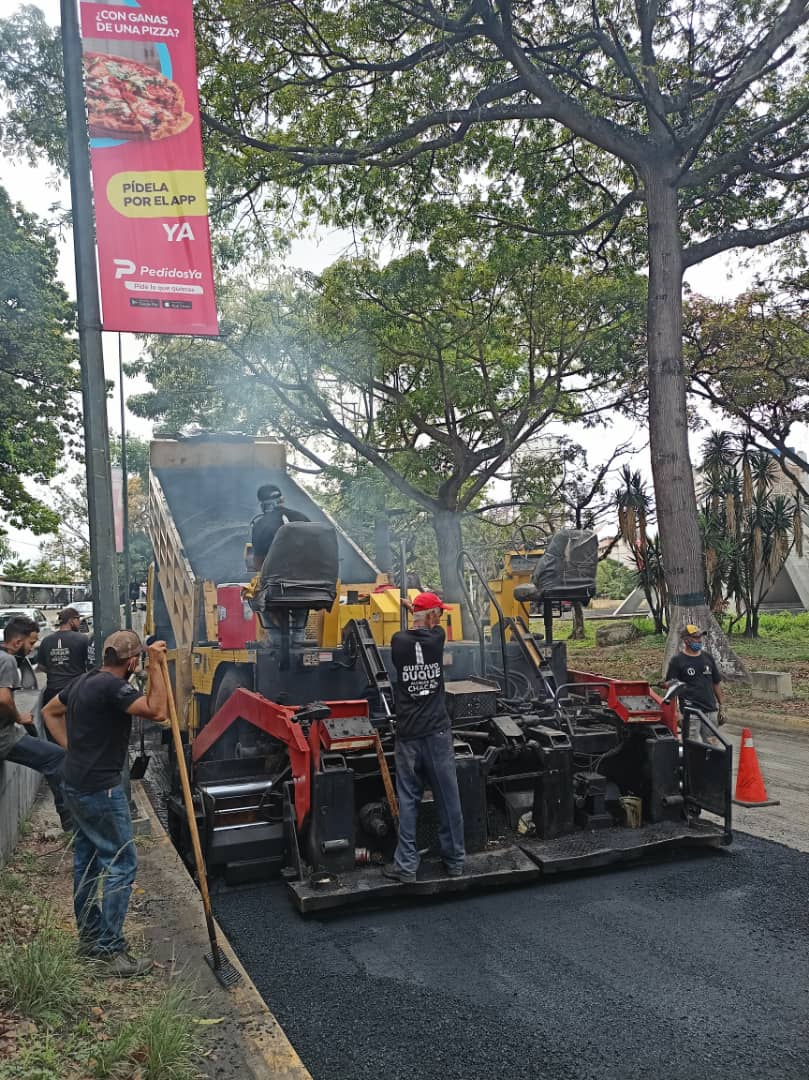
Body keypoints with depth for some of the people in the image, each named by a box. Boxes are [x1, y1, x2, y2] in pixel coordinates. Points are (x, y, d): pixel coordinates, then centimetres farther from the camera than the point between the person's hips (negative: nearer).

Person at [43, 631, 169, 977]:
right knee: (121, 864, -4)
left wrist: (70, 746, 14)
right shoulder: (112, 686, -21)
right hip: (100, 790, -10)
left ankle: (89, 937, 30)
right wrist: (156, 666, -23)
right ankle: (111, 953, -1)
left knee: (87, 859, 18)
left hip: (77, 785, 10)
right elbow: (157, 711, -28)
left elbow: (50, 711, 22)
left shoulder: (83, 681, 9)